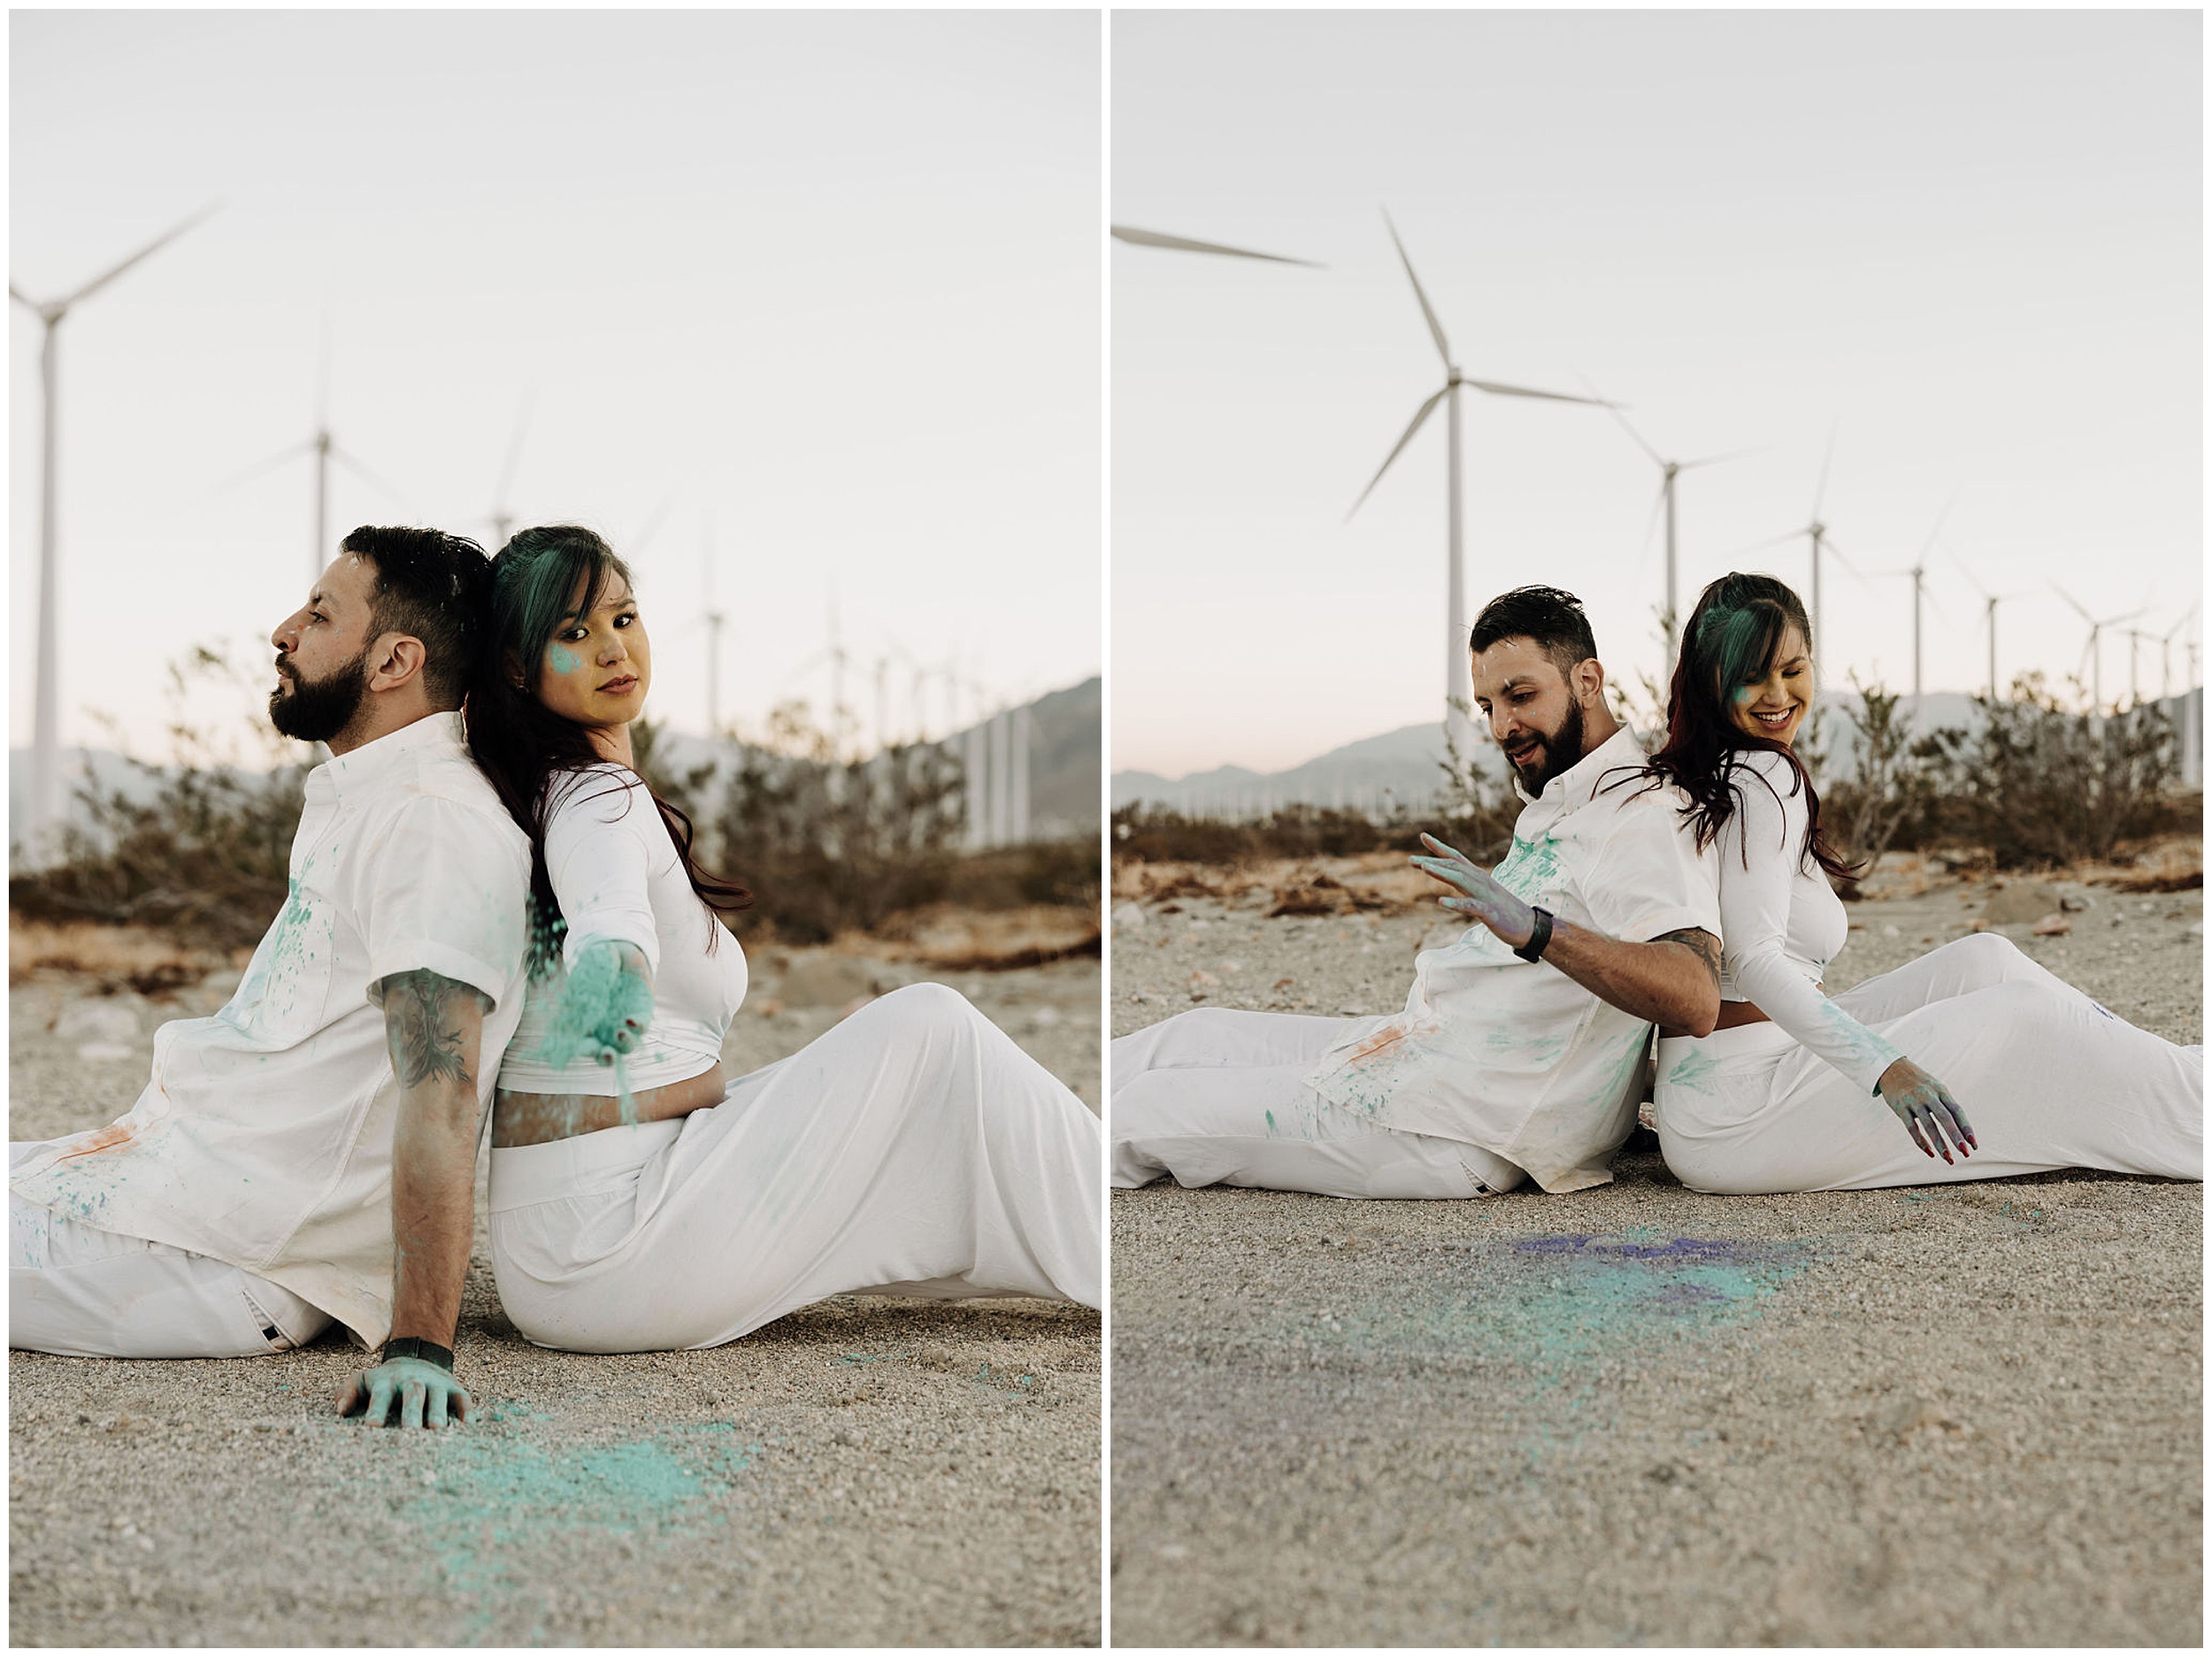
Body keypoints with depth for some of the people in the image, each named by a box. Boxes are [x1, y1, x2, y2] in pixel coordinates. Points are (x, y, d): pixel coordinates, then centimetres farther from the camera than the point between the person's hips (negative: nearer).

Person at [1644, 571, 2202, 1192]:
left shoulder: (1695, 779, 15)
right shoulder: (1765, 780, -14)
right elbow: (1753, 960, -25)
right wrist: (1885, 1066, -32)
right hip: (1738, 1112, -9)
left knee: (1983, 960, 12)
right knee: (2025, 1012, -4)